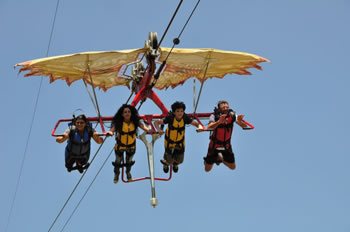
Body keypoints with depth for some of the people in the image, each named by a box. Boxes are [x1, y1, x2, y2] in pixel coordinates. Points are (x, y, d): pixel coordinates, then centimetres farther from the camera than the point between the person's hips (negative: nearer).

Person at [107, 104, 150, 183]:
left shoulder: (135, 122, -23)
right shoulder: (118, 123, -28)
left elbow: (143, 126, -34)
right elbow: (113, 129, -41)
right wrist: (110, 132, -65)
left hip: (131, 146, 2)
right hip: (120, 145, -2)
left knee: (129, 161, 25)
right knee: (118, 161, 18)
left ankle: (128, 172, 57)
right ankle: (116, 174, 49)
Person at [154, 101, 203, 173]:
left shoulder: (185, 118, -24)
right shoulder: (170, 118, -31)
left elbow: (196, 123, -17)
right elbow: (156, 122, -32)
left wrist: (200, 126, -39)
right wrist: (159, 130, -51)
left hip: (180, 142, 2)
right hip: (169, 141, -2)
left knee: (179, 160, 12)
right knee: (169, 161, 7)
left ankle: (175, 164, 53)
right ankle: (166, 163, 48)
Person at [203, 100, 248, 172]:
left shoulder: (232, 115, -18)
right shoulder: (214, 116, -25)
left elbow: (244, 126, -27)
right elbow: (209, 127, -43)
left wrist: (240, 121, -51)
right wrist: (219, 121, -62)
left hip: (226, 145, 2)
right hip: (214, 144, -2)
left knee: (233, 167, 10)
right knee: (207, 169, 5)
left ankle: (220, 158, 36)